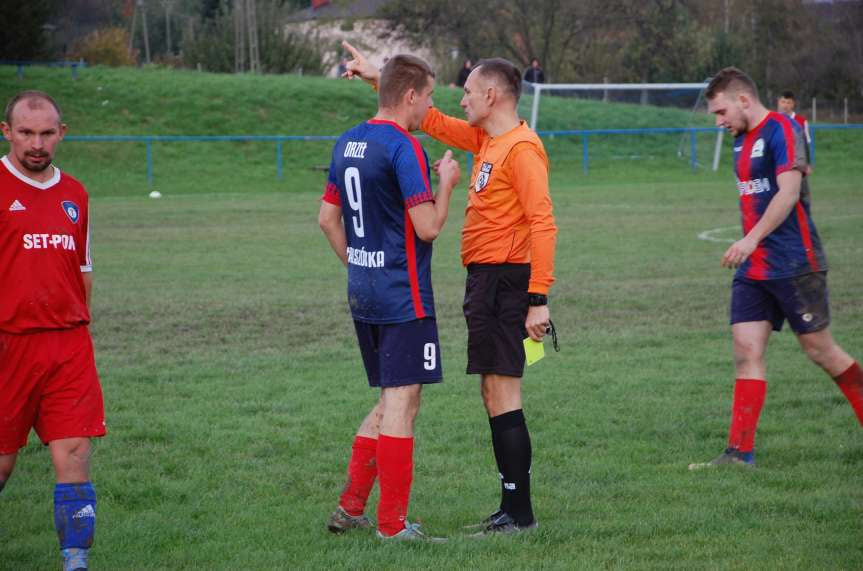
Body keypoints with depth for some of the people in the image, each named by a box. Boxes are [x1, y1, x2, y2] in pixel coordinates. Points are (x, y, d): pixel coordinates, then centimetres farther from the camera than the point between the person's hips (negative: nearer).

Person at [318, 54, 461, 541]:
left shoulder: (348, 144, 11)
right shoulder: (404, 148, -16)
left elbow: (328, 217, 17)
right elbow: (428, 227, -17)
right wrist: (447, 184, -2)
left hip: (363, 293, 9)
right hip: (404, 297, -9)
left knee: (390, 402, 18)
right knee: (401, 404, -3)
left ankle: (351, 506, 17)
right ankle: (393, 523, 0)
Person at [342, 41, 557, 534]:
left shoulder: (521, 147, -14)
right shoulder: (486, 140, 14)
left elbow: (543, 225, -20)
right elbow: (432, 120, 26)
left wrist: (539, 299, -23)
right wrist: (378, 79, 25)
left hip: (503, 280, -10)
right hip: (485, 277, 10)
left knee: (502, 395, -9)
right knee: (495, 396, 12)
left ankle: (520, 512, -6)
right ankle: (513, 510, 17)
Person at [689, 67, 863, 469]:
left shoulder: (781, 130, -12)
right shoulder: (741, 141, 15)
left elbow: (788, 192, -21)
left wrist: (752, 239, -27)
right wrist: (750, 247, 16)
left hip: (794, 266, -8)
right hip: (753, 268, 8)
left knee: (820, 350, 0)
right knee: (746, 351, -2)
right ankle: (740, 452, -4)